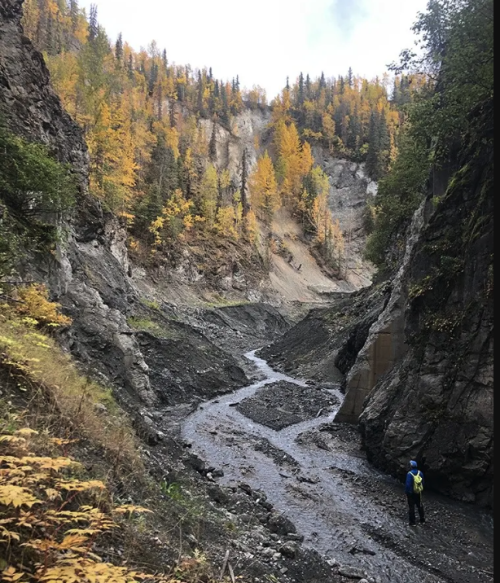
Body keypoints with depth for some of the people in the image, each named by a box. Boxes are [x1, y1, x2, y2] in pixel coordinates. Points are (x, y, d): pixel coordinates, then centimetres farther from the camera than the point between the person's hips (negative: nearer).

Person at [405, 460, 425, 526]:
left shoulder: (409, 474, -24)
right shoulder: (420, 473, -7)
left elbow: (407, 484, -23)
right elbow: (422, 482, 3)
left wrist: (406, 492, -9)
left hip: (411, 493, -5)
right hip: (418, 492, 5)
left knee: (411, 507, 7)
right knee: (420, 506, 21)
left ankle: (412, 522, 14)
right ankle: (422, 520, 33)